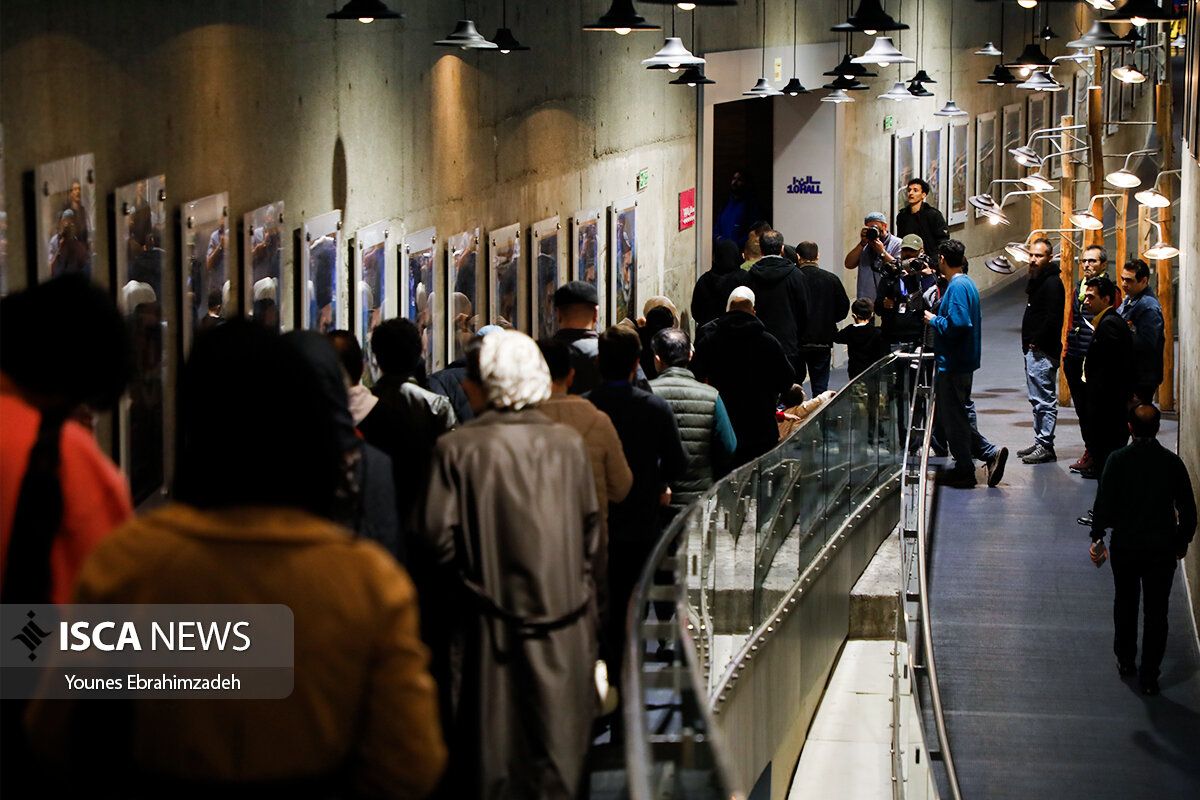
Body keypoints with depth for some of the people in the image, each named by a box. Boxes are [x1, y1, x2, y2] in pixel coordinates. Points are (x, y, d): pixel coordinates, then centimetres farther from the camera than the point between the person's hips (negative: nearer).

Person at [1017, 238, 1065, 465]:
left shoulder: (1052, 283, -15)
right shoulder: (1037, 280, 16)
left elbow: (1051, 319, -23)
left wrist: (1036, 342, -17)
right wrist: (1029, 344, 14)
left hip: (1043, 352, -11)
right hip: (1034, 351, 11)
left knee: (1045, 400, -8)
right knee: (1037, 399, 15)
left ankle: (1046, 447, -6)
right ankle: (1040, 442, 22)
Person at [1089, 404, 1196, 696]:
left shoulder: (1117, 460, -12)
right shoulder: (1173, 463, -7)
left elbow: (1104, 503, -10)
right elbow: (1188, 509, 0)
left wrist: (1097, 537, 3)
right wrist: (1182, 541, 15)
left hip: (1125, 547, 0)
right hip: (1162, 548, 0)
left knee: (1125, 604, 21)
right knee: (1156, 611, 7)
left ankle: (1125, 659, 34)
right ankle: (1149, 675, 7)